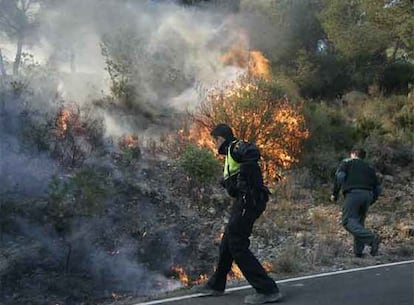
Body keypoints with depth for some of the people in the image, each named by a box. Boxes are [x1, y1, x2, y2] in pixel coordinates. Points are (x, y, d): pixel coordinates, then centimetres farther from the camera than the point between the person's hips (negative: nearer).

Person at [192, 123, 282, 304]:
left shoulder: (235, 146, -8)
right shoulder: (231, 153, 23)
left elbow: (253, 152, -30)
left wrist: (243, 174, -24)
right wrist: (228, 181, 6)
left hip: (248, 201, -11)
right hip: (243, 201, 11)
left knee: (237, 245, -9)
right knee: (227, 242, 18)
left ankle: (268, 290, -8)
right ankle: (216, 285, 33)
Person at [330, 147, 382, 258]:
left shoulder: (347, 162, 15)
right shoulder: (369, 168, 28)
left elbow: (339, 176, -4)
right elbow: (378, 187, 22)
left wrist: (334, 194, 1)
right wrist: (370, 202, 30)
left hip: (353, 193, -6)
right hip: (368, 195, 6)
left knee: (348, 221, -11)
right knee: (359, 222, 13)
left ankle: (372, 237, -30)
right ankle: (358, 252, 4)